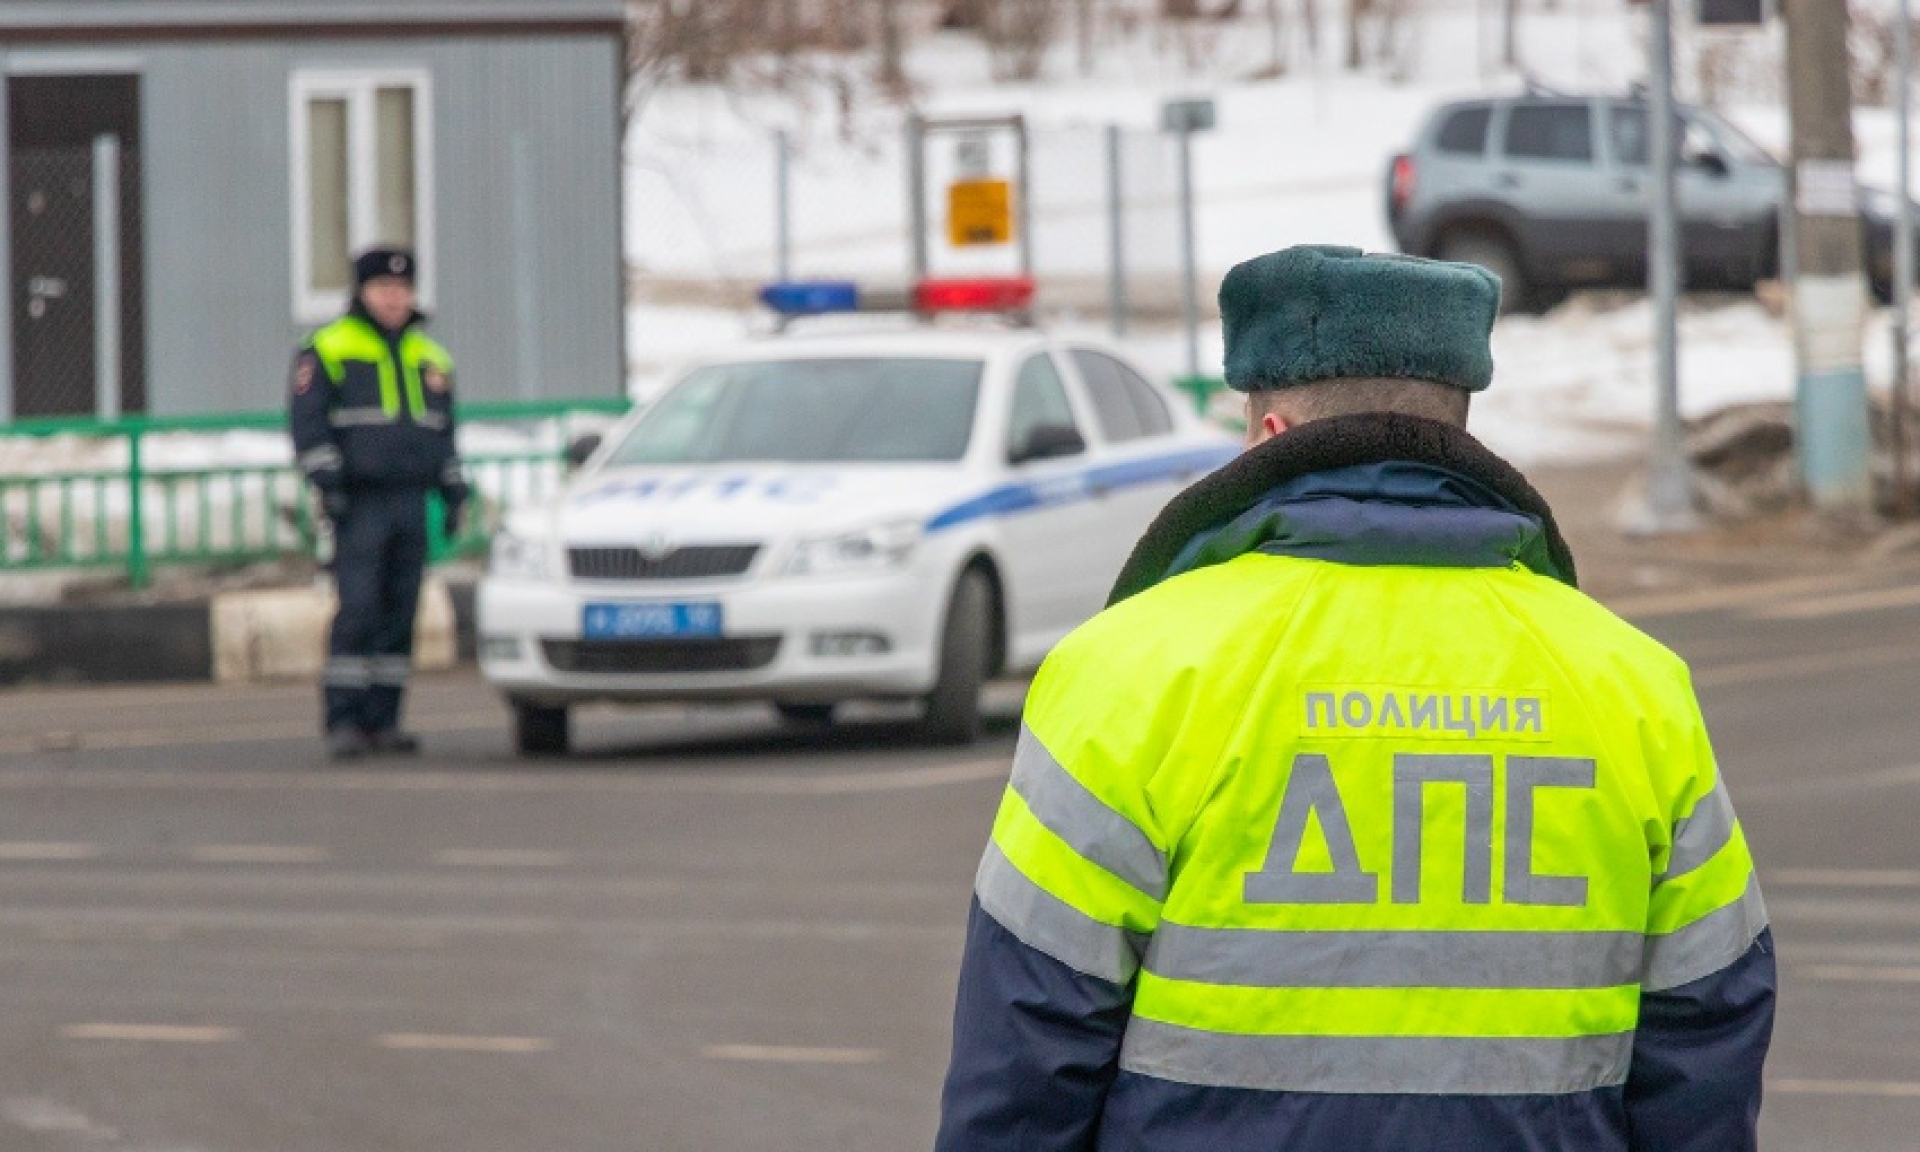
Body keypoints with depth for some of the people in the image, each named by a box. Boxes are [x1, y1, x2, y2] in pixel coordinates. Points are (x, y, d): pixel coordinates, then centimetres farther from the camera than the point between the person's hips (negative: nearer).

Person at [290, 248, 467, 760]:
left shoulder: (429, 358, 18)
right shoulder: (328, 350, 0)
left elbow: (443, 433, 23)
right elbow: (309, 424, -6)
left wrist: (454, 494, 16)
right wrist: (327, 482, -16)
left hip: (410, 503, 6)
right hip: (359, 504, -5)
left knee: (400, 614, 2)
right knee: (357, 609, -14)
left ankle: (382, 719, 6)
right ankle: (343, 722, -13)